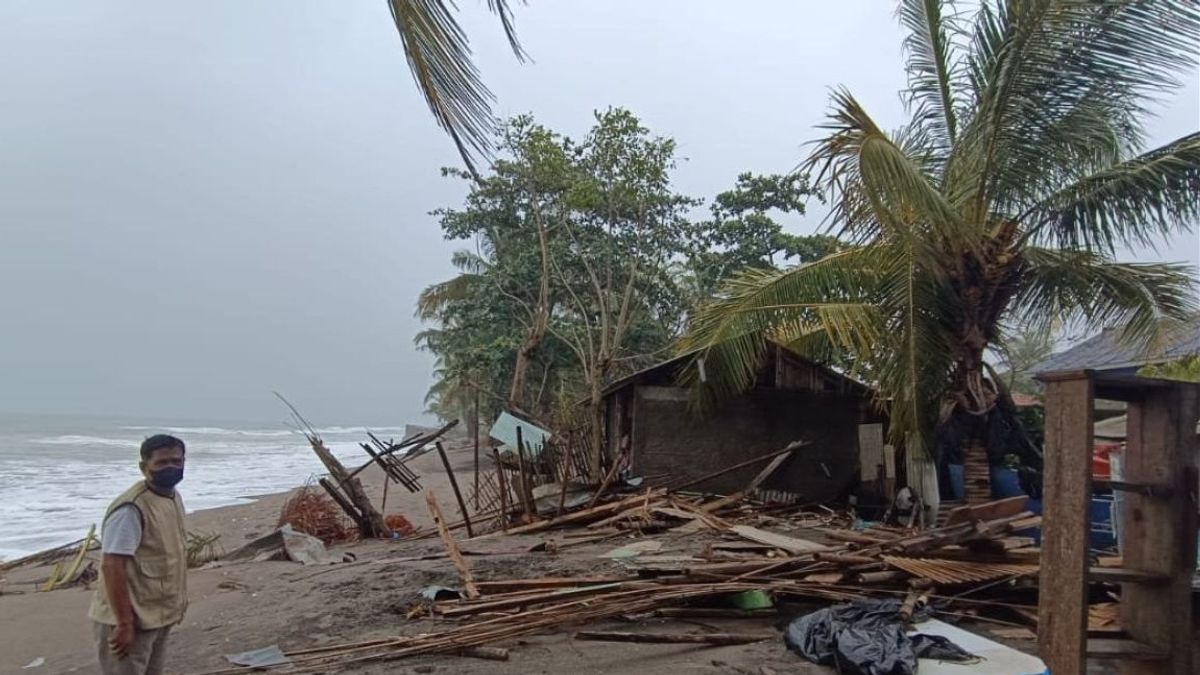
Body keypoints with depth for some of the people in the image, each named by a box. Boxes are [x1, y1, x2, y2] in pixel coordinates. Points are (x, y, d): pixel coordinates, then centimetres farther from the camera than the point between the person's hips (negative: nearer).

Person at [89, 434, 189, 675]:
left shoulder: (174, 498, 7)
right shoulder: (131, 508, -22)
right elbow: (112, 567, -25)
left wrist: (179, 598, 20)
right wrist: (124, 623, -25)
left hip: (158, 615, 9)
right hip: (129, 619, -9)